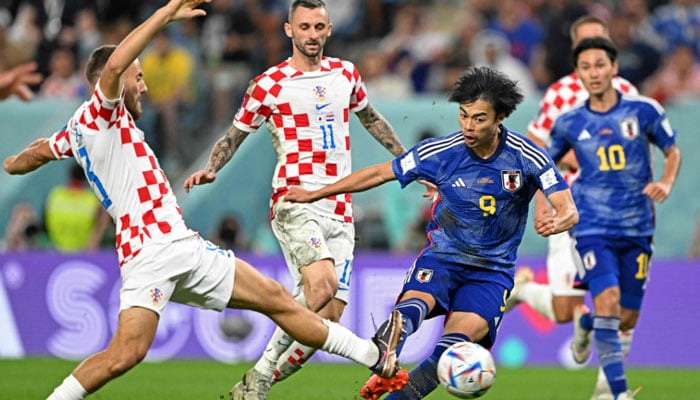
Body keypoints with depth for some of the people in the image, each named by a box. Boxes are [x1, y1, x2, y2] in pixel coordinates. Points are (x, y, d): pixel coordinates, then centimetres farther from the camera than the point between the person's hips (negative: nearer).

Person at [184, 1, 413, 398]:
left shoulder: (346, 73, 14)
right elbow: (235, 136, 10)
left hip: (340, 210, 5)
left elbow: (370, 118, 31)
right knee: (322, 282, -31)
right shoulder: (269, 85, 1)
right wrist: (210, 169, -8)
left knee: (328, 319, -5)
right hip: (296, 200, -5)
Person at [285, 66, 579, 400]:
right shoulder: (441, 152, -7)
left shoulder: (526, 157, -11)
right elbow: (379, 173, 4)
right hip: (441, 257, 0)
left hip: (492, 269, 0)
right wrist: (315, 194, 7)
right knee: (413, 305, -34)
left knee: (459, 340, -28)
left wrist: (557, 221, -39)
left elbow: (568, 210, -13)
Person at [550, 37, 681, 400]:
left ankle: (586, 321, 43)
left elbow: (673, 152, 9)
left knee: (627, 320, 7)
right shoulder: (570, 122, 0)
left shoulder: (643, 111, -2)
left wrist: (666, 183, -9)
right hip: (593, 228, -1)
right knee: (608, 301, -22)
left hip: (637, 228, 1)